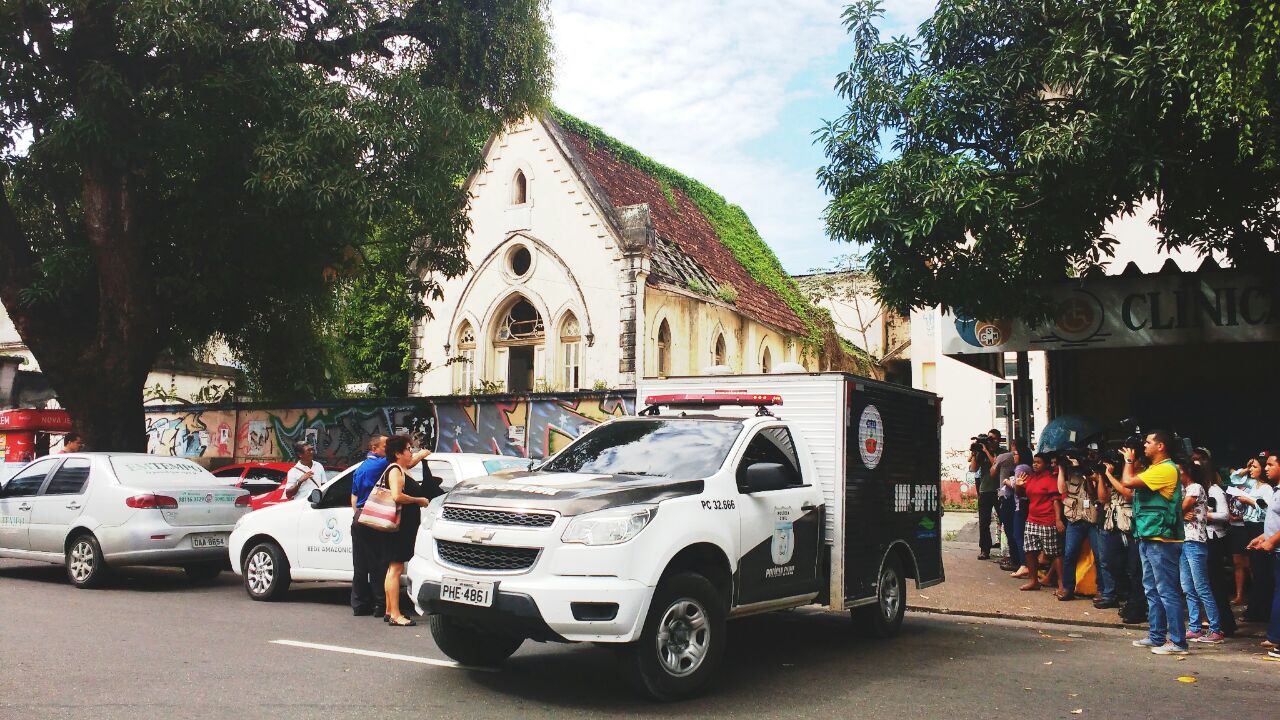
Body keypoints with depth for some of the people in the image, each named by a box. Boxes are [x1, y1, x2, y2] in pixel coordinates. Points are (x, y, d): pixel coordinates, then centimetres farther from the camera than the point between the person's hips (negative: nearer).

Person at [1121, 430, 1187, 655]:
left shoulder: (1166, 469, -15)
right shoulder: (1154, 469, 17)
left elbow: (1129, 482, -20)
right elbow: (1129, 488, 16)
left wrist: (1129, 461, -2)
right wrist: (1131, 462, 13)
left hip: (1161, 539, -11)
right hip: (1148, 538, 11)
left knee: (1167, 591, -7)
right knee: (1152, 590, 15)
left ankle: (1178, 642, -3)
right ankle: (1157, 637, 23)